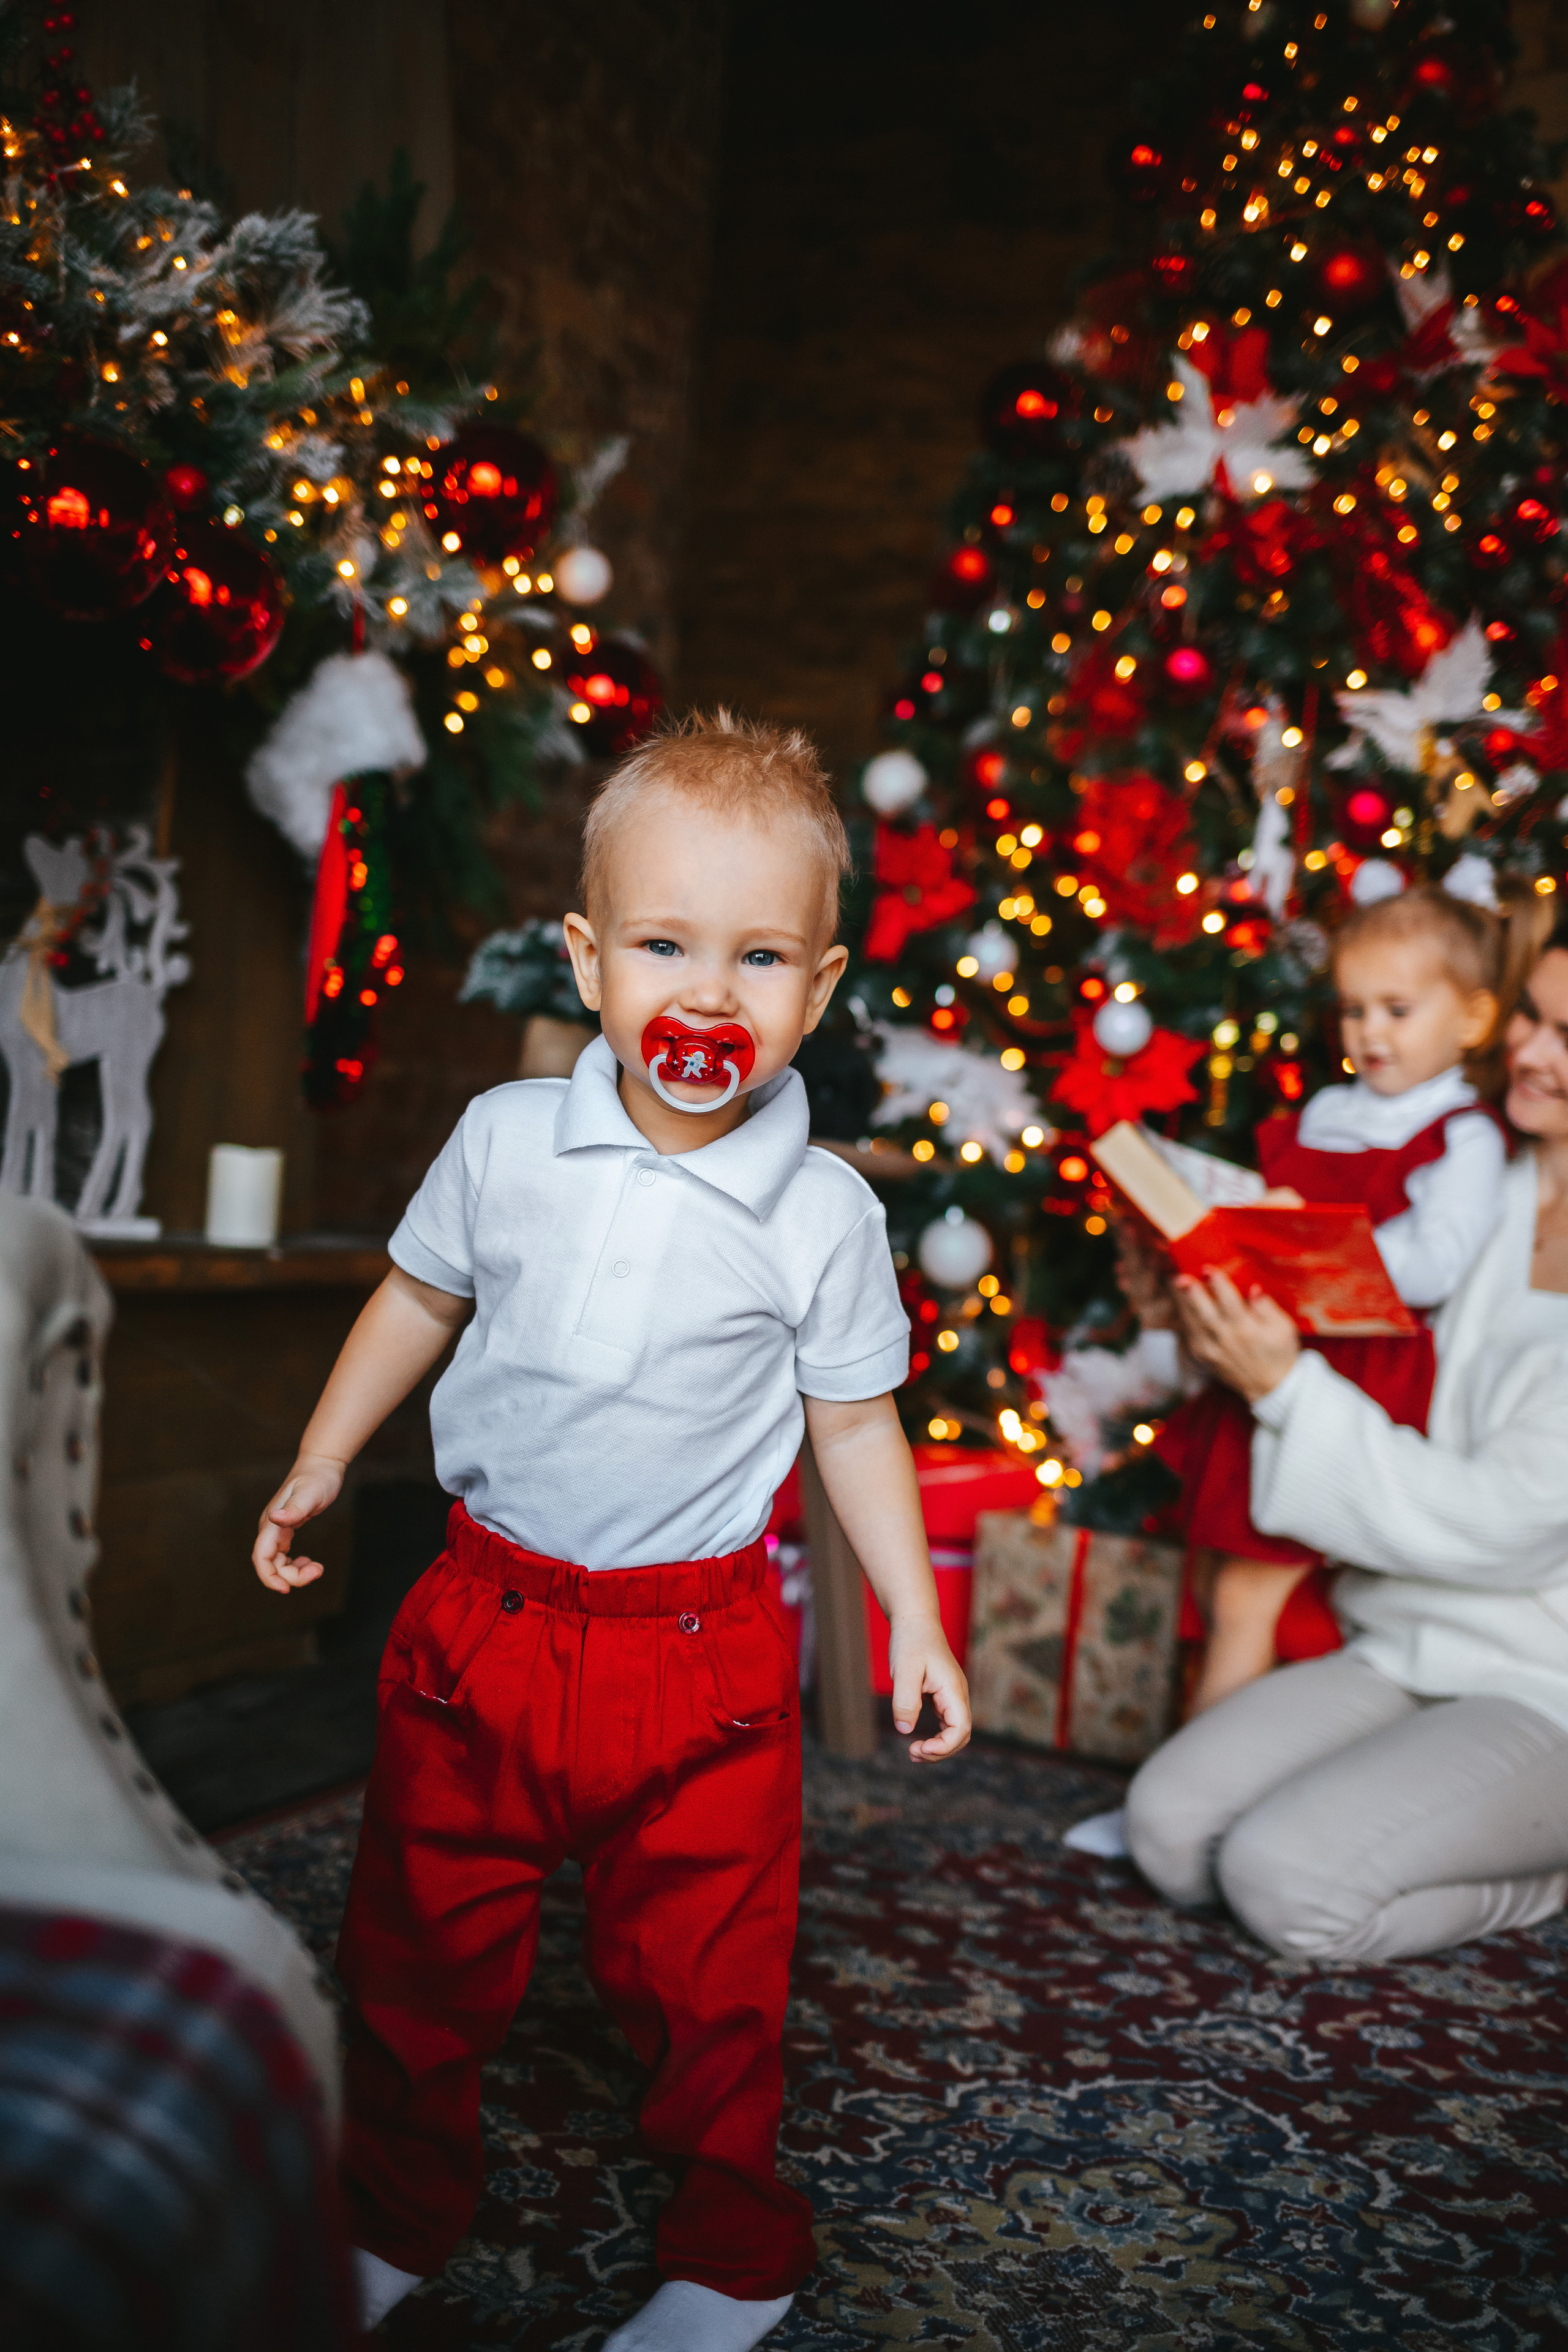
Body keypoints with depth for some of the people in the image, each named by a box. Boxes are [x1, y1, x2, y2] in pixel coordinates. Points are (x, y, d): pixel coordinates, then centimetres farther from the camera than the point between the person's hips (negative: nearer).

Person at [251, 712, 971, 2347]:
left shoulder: (822, 1214, -10)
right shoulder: (507, 1139, -5)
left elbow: (854, 1424, 2)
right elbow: (419, 1299, 11)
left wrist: (914, 1617, 1)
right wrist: (317, 1467, 17)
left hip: (697, 1650, -2)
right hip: (482, 1619, 3)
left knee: (702, 1979, 10)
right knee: (419, 1946, 16)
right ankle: (396, 2215, 41)